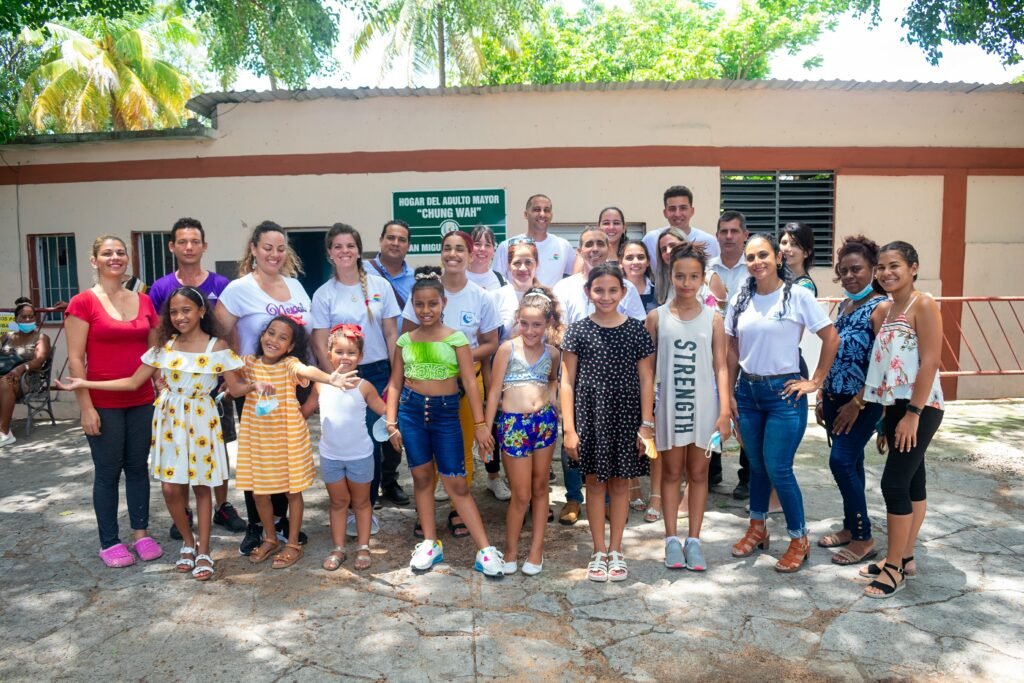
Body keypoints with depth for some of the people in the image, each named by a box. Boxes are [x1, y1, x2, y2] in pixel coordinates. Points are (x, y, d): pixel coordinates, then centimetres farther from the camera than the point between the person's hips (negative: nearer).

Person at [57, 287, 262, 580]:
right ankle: (188, 543, 24)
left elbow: (235, 387, -8)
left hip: (201, 420, -3)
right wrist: (84, 384, -2)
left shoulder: (218, 347, -8)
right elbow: (133, 383, 2)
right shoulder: (164, 347, 1)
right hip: (169, 419, 3)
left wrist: (255, 386, -30)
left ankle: (204, 551, 16)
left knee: (201, 486, 3)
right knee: (171, 487, 1)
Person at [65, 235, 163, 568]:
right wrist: (86, 407, -13)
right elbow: (75, 359, -9)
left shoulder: (144, 301, 7)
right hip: (103, 403, -4)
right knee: (108, 471, 6)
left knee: (138, 467, 12)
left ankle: (141, 534, 24)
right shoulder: (83, 302, -7)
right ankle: (109, 543, 18)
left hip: (141, 401, 4)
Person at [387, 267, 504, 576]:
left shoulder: (456, 337, -3)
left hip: (446, 411, -3)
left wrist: (480, 424, -8)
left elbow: (470, 382, -5)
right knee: (421, 476, 10)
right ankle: (430, 543, 24)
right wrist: (391, 422, 2)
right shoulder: (405, 340, 5)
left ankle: (485, 550, 4)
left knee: (456, 483, -3)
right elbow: (395, 383, 8)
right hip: (411, 410, 3)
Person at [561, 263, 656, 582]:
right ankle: (599, 551, 21)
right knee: (595, 482, 8)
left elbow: (646, 380, 2)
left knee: (620, 482, 10)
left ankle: (616, 551, 24)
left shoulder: (636, 330, 0)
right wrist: (569, 427, -6)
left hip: (626, 416, 1)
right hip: (590, 415, 0)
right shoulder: (578, 330, -1)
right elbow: (567, 381, -1)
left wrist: (647, 424, -3)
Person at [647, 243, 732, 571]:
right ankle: (672, 539, 19)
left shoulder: (713, 318, 0)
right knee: (671, 472, 9)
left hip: (703, 406, 1)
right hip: (669, 405, 0)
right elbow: (648, 367, 2)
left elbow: (721, 367, -1)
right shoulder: (656, 317, -1)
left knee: (698, 473, 9)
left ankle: (694, 540, 19)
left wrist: (725, 411, -7)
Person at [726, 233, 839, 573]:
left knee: (778, 470, -4)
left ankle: (799, 540, 15)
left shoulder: (798, 296, -8)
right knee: (756, 466, 14)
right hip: (748, 391, 4)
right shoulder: (740, 301, 5)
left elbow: (831, 338, -5)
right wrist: (729, 394, 6)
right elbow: (732, 350, 9)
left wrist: (815, 381, -5)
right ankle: (757, 529, 31)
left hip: (784, 391, -4)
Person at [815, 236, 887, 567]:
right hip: (836, 398, 7)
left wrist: (857, 403, -17)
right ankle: (851, 527, 25)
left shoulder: (880, 307, -13)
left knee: (841, 461, -9)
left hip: (862, 402, -7)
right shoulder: (844, 305, 11)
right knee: (850, 463, 14)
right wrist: (822, 396, 12)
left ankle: (864, 538, 4)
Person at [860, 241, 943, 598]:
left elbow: (930, 363, -17)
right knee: (912, 482, 15)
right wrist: (886, 413, 11)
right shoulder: (882, 310, 11)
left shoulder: (923, 305, -12)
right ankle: (905, 558, 25)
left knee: (894, 483, -7)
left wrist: (913, 414, -19)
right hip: (894, 406, 8)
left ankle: (894, 568, 4)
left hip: (920, 408, -7)